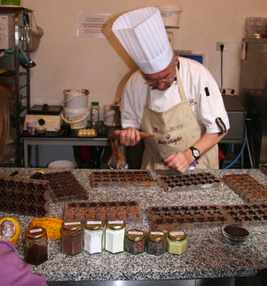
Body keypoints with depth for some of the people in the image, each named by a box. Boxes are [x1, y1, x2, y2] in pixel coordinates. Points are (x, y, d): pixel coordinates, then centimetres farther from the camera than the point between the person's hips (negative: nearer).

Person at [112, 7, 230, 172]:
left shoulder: (197, 75, -15)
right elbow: (130, 125, 8)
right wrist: (129, 134, -13)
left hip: (198, 165, -1)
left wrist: (190, 154, -21)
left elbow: (218, 127, -10)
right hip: (156, 168, 2)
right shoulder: (134, 84, -7)